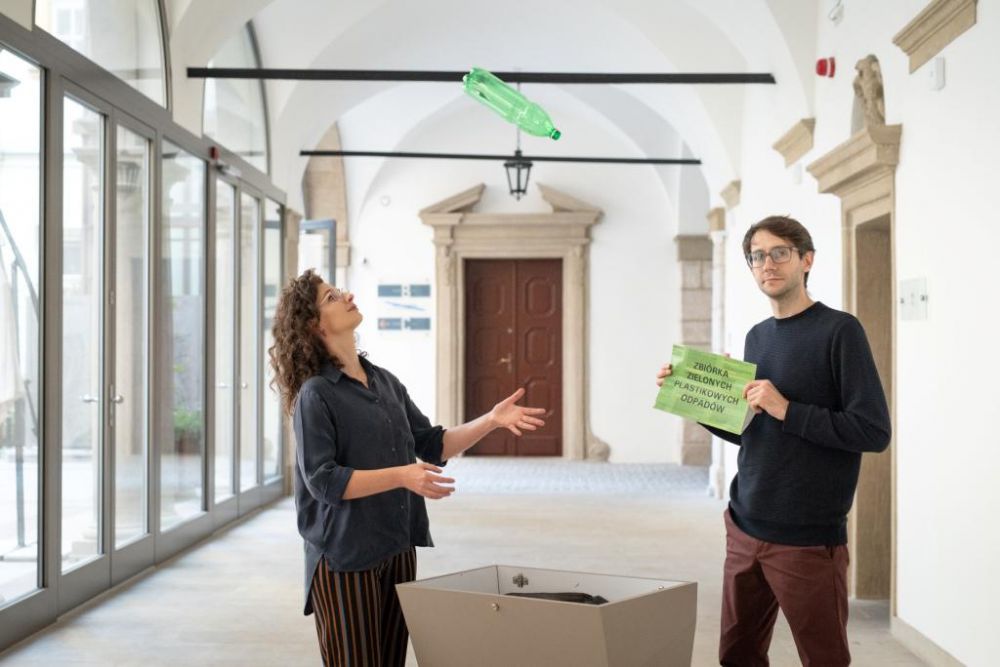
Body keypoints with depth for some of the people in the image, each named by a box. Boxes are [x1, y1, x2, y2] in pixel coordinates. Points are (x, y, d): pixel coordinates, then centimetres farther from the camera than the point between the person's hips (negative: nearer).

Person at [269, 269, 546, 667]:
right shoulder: (315, 394, -11)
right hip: (345, 557, -7)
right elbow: (323, 481, -18)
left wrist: (492, 420, -3)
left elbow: (432, 445, 10)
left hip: (397, 549, 7)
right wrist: (402, 475, -27)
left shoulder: (386, 382, 10)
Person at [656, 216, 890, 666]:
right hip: (744, 526, 7)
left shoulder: (839, 331, -10)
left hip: (808, 536, -7)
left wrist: (787, 410, -21)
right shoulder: (756, 337, 11)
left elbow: (874, 431, -16)